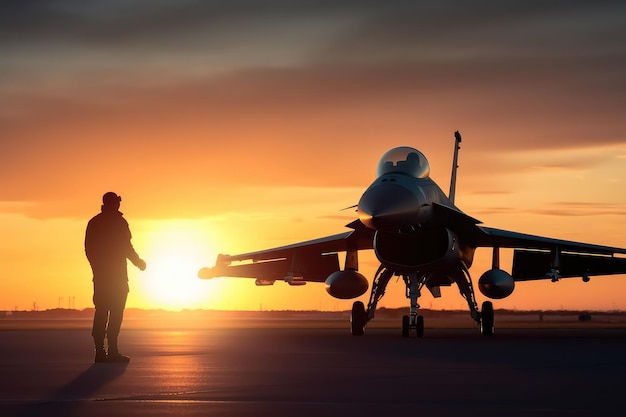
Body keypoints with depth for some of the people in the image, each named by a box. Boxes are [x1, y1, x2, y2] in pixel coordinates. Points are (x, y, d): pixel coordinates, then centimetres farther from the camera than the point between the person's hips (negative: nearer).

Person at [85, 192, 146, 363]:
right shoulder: (118, 221, -7)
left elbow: (88, 248, 12)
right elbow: (126, 247, -10)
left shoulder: (94, 222, 11)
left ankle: (100, 351, 2)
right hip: (116, 274, -6)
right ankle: (112, 351, -12)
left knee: (101, 312, 6)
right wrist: (139, 262, 6)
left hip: (100, 274, 6)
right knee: (116, 312, -5)